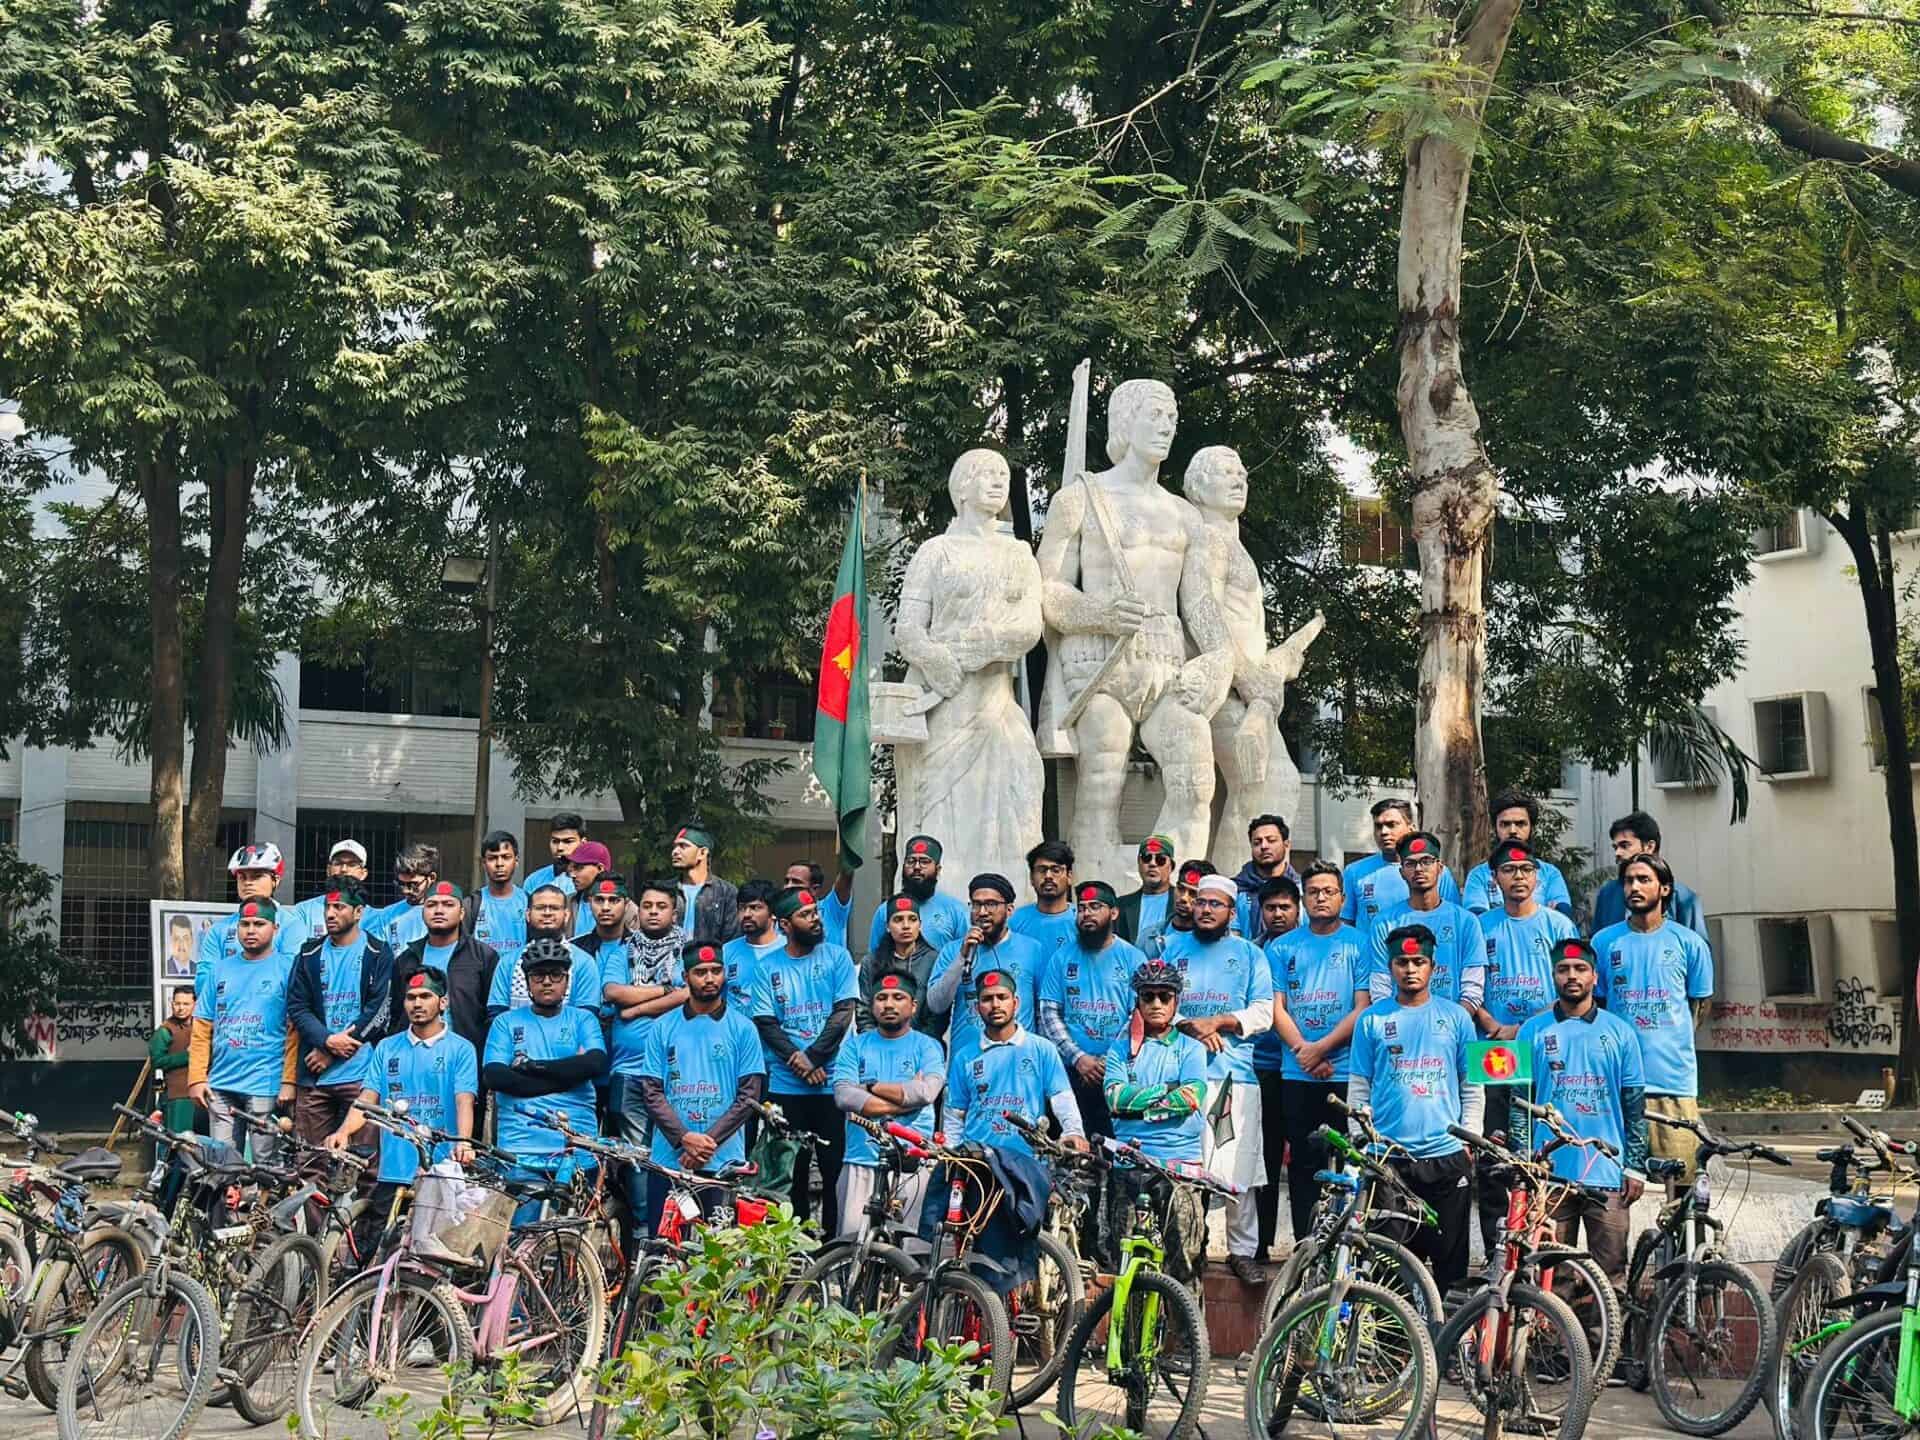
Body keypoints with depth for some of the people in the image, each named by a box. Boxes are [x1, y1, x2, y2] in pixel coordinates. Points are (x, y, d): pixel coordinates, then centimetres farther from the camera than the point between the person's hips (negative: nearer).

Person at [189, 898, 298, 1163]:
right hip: (220, 1084, 4)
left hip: (265, 1087, -4)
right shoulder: (221, 968, 14)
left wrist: (289, 1082, -12)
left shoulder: (287, 968, 1)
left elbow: (295, 1032, -5)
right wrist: (197, 1078, 2)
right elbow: (202, 1029, 12)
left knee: (265, 1164, -2)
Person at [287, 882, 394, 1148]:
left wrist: (330, 1052, -7)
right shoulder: (310, 954, 14)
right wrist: (328, 1040, -11)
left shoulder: (377, 955, 3)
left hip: (360, 1074, -3)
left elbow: (379, 1011, -4)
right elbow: (296, 1007, 7)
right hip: (313, 1076, 3)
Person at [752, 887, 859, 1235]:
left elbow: (844, 1011, -2)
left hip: (832, 1082, -1)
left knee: (834, 1164, -1)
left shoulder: (837, 957, 5)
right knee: (793, 1167, 6)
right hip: (785, 1085, 1)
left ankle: (833, 1237, 6)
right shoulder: (769, 968, 7)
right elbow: (765, 1023, 0)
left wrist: (812, 1057, -12)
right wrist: (799, 1063, -12)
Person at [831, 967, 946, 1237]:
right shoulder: (855, 1046, 13)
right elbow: (844, 1096, -3)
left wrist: (871, 1087, -3)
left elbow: (927, 1092, -10)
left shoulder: (927, 1047, 8)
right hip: (862, 1160, 2)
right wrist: (904, 1098, -7)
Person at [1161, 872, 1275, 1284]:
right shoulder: (1173, 947, 16)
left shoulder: (1249, 954, 13)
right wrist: (1190, 1027, -8)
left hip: (1234, 1074, -1)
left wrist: (1218, 1022, -9)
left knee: (1239, 1167, -4)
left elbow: (1263, 1012, 4)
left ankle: (1243, 1251, 5)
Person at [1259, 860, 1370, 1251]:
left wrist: (1321, 1048, -12)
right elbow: (1276, 1008, 5)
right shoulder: (1282, 947, 10)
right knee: (1302, 1163, 4)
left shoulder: (1359, 944, 4)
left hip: (1346, 1072, -2)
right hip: (1295, 1072, 2)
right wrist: (1304, 1051, -10)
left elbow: (1363, 1009, -2)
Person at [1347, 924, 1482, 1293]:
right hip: (1388, 1159, 0)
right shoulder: (1372, 1019, 6)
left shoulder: (1454, 1017, 7)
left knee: (1450, 1258, 4)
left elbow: (1473, 1086, 10)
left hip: (1447, 1156, 0)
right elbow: (1358, 1089, 7)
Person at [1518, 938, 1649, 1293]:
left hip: (1607, 1175, 0)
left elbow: (1635, 1105, 9)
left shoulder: (1619, 1032, 8)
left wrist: (1636, 1167, 3)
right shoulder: (1533, 1032, 7)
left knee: (1611, 1276, 0)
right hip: (1550, 1173, 0)